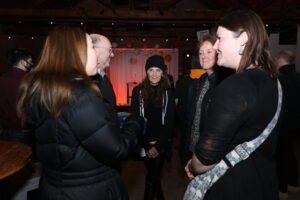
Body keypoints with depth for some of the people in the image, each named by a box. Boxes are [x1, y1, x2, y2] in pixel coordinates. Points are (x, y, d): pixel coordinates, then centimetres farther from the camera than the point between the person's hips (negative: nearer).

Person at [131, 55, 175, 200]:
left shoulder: (168, 92, -3)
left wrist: (158, 146, -11)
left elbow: (169, 122, -3)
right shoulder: (138, 91, -4)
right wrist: (147, 146, -10)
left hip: (161, 143, -1)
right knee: (153, 176, 17)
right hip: (145, 143, 1)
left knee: (152, 179, 0)